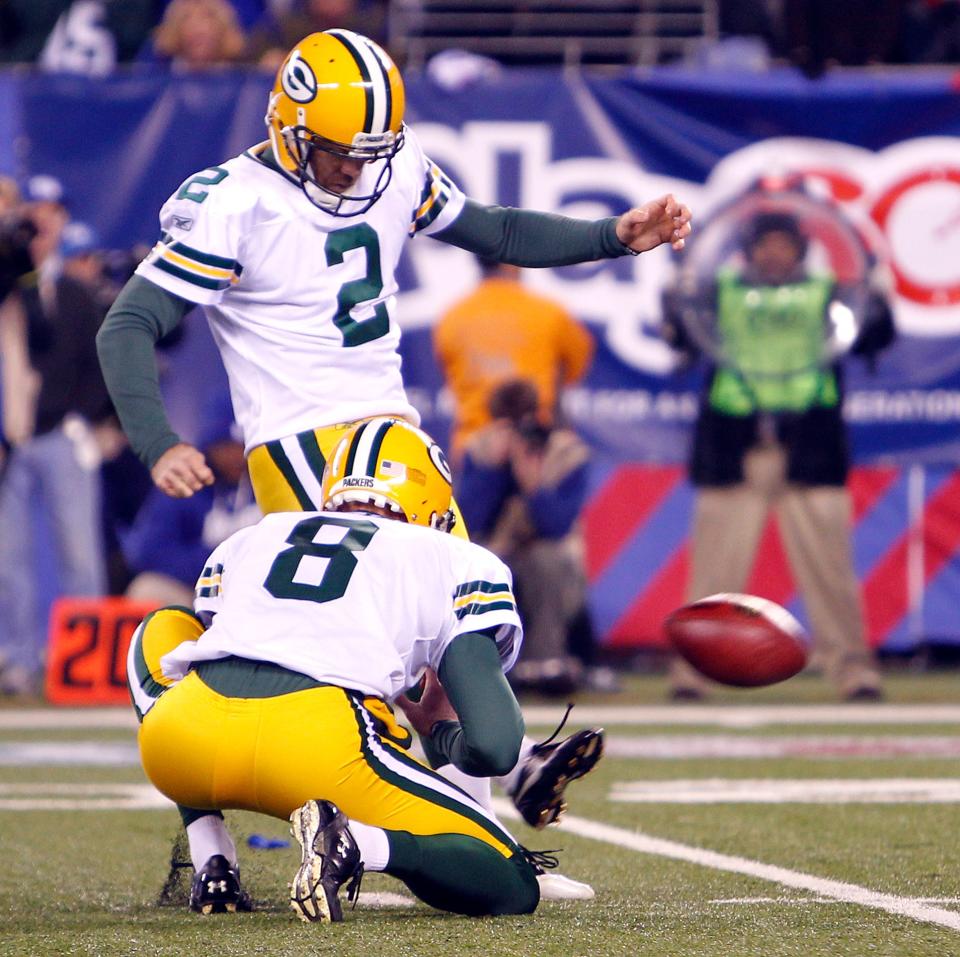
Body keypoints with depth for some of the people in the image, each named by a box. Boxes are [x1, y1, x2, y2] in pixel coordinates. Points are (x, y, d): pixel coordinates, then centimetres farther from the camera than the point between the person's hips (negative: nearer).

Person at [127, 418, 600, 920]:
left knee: (164, 632, 39)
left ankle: (212, 865, 21)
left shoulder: (247, 540, 33)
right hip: (321, 746, -3)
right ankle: (354, 844, -19)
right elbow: (493, 749, 9)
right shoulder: (457, 564, 22)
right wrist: (440, 730, 34)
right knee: (514, 888, 12)